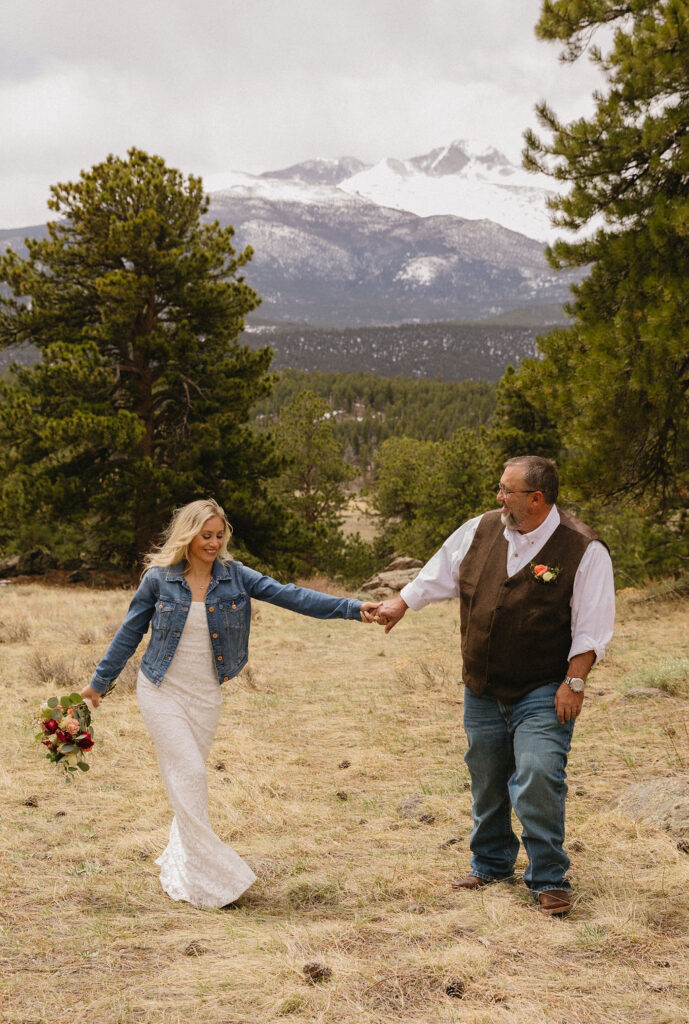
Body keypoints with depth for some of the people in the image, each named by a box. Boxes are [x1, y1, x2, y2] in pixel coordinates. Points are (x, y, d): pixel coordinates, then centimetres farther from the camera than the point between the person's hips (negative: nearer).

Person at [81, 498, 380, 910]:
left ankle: (180, 866, 27)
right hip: (163, 691, -3)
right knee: (189, 775, -11)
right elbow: (129, 633, 2)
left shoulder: (233, 575, -4)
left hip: (205, 694, 3)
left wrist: (352, 607, -19)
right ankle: (210, 878, -7)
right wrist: (100, 682, 8)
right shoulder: (159, 578, -8)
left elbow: (288, 595, -11)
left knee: (189, 777, 10)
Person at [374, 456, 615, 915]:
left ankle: (549, 880, 2)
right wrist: (399, 605, 24)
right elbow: (439, 575, 18)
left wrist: (574, 682, -13)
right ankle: (492, 864, 33)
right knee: (486, 782, 14)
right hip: (483, 689, 5)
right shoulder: (481, 531, 2)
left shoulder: (583, 549, -12)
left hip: (541, 693, -5)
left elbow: (591, 626, -10)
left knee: (538, 780, -14)